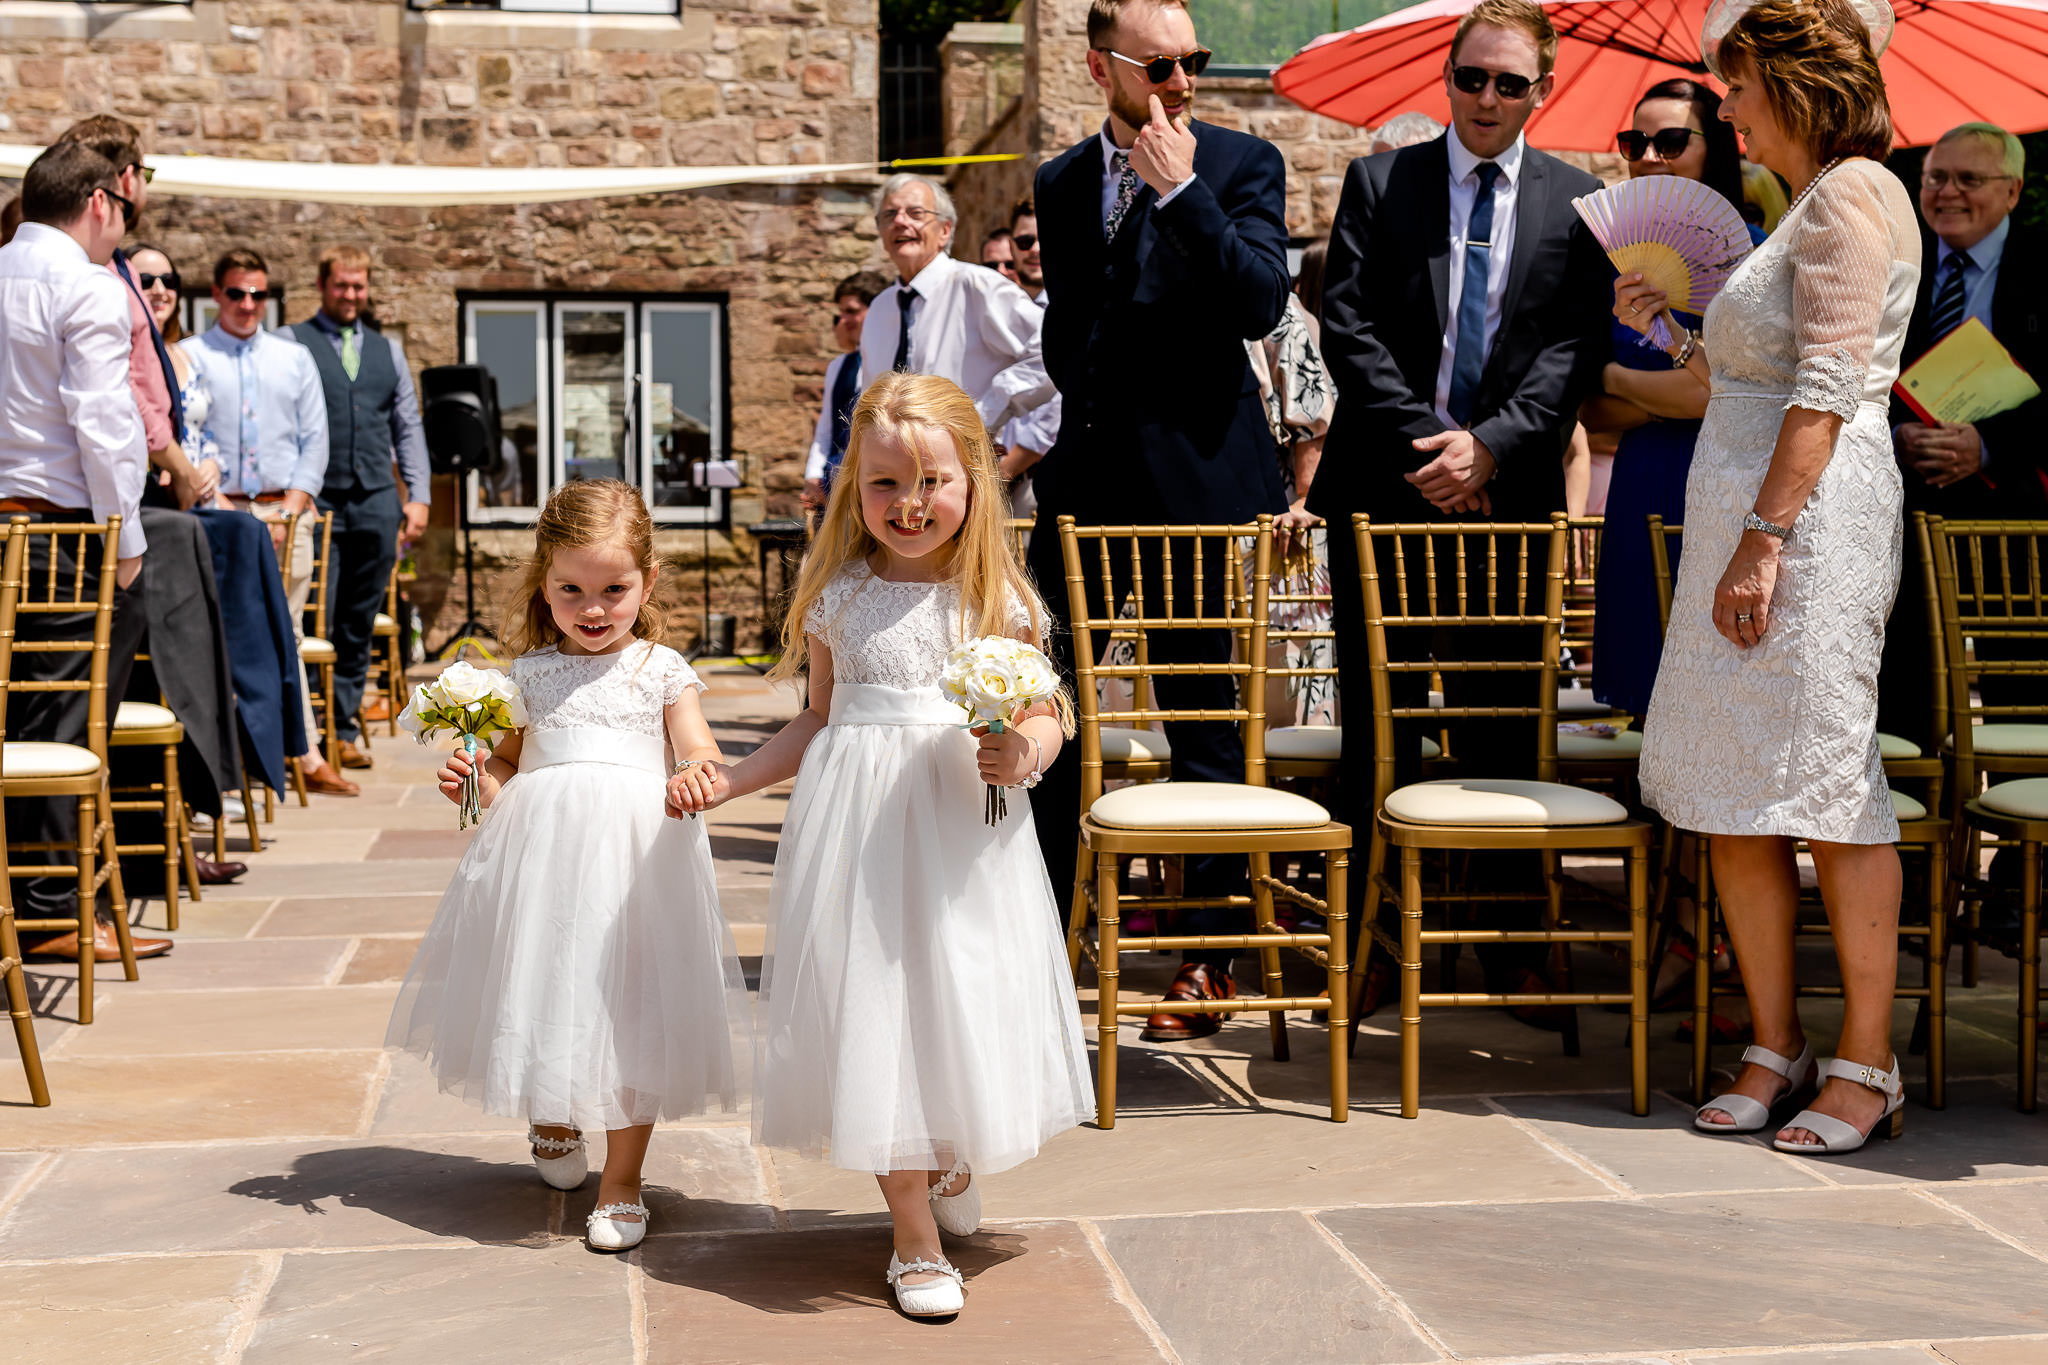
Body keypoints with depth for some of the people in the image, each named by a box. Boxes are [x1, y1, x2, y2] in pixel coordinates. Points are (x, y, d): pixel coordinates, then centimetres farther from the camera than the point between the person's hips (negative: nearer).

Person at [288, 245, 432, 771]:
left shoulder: (387, 350, 17)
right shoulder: (290, 345, 4)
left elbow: (408, 427, 17)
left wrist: (419, 495, 7)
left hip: (377, 501, 4)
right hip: (318, 502, -4)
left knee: (359, 627, 7)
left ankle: (343, 730, 13)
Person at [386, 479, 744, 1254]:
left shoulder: (660, 669, 6)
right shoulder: (531, 673, 11)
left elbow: (697, 749, -3)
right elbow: (507, 763, 16)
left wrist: (699, 772, -26)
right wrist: (475, 780, -6)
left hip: (635, 848, -2)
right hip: (543, 850, 2)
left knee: (629, 1013, 0)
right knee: (546, 993, 11)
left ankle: (622, 1182, 13)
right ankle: (554, 1122, 43)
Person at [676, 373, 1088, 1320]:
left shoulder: (998, 601, 0)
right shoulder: (840, 597, 3)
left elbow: (1049, 715, 5)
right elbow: (820, 721, 12)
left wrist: (1027, 753, -16)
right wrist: (728, 780, 8)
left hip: (962, 830, 0)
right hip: (858, 827, 1)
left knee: (962, 1006, 6)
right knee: (874, 1015, 1)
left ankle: (953, 1162, 40)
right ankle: (917, 1240, 14)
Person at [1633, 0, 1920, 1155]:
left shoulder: (1853, 193, -7)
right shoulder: (1812, 206, 23)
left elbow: (1829, 388, -17)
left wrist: (1763, 537, -21)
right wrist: (1667, 332, 25)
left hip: (1811, 515, -10)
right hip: (1752, 513, 10)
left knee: (1828, 784, -6)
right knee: (1730, 795, 7)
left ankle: (1867, 1068, 1)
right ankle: (1778, 1050, 14)